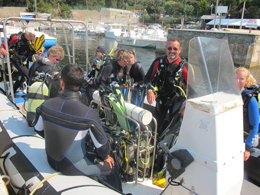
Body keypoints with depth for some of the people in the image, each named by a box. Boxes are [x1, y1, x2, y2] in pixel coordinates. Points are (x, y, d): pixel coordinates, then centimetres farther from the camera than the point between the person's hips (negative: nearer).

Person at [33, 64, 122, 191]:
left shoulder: (46, 105, -15)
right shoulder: (88, 114, -30)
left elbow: (38, 129, 3)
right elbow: (101, 144, -19)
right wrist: (105, 156, 4)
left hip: (52, 161, 6)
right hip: (73, 167, -5)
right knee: (112, 168, 17)